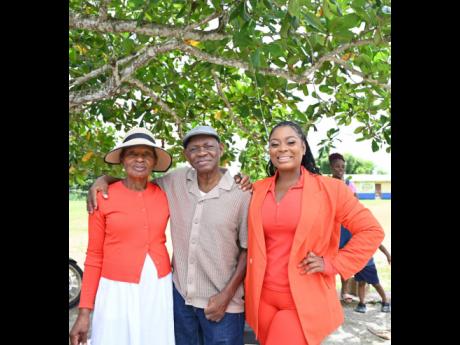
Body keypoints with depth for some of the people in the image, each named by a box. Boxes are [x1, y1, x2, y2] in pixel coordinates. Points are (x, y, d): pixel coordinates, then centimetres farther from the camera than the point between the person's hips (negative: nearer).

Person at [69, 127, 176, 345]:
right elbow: (94, 257, -1)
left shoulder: (165, 195, -1)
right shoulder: (103, 198, -7)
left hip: (159, 289, 2)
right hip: (117, 290, -2)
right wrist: (84, 311, -4)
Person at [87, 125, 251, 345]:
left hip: (222, 301, -3)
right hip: (180, 293, 4)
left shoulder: (241, 193, -11)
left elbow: (248, 250, -6)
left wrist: (226, 295, -9)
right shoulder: (176, 181, -3)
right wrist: (104, 179, -5)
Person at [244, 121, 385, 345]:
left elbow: (371, 231, -3)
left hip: (304, 302, -3)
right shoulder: (257, 190, 4)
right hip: (263, 298, 4)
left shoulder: (329, 188, -7)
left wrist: (332, 264, -10)